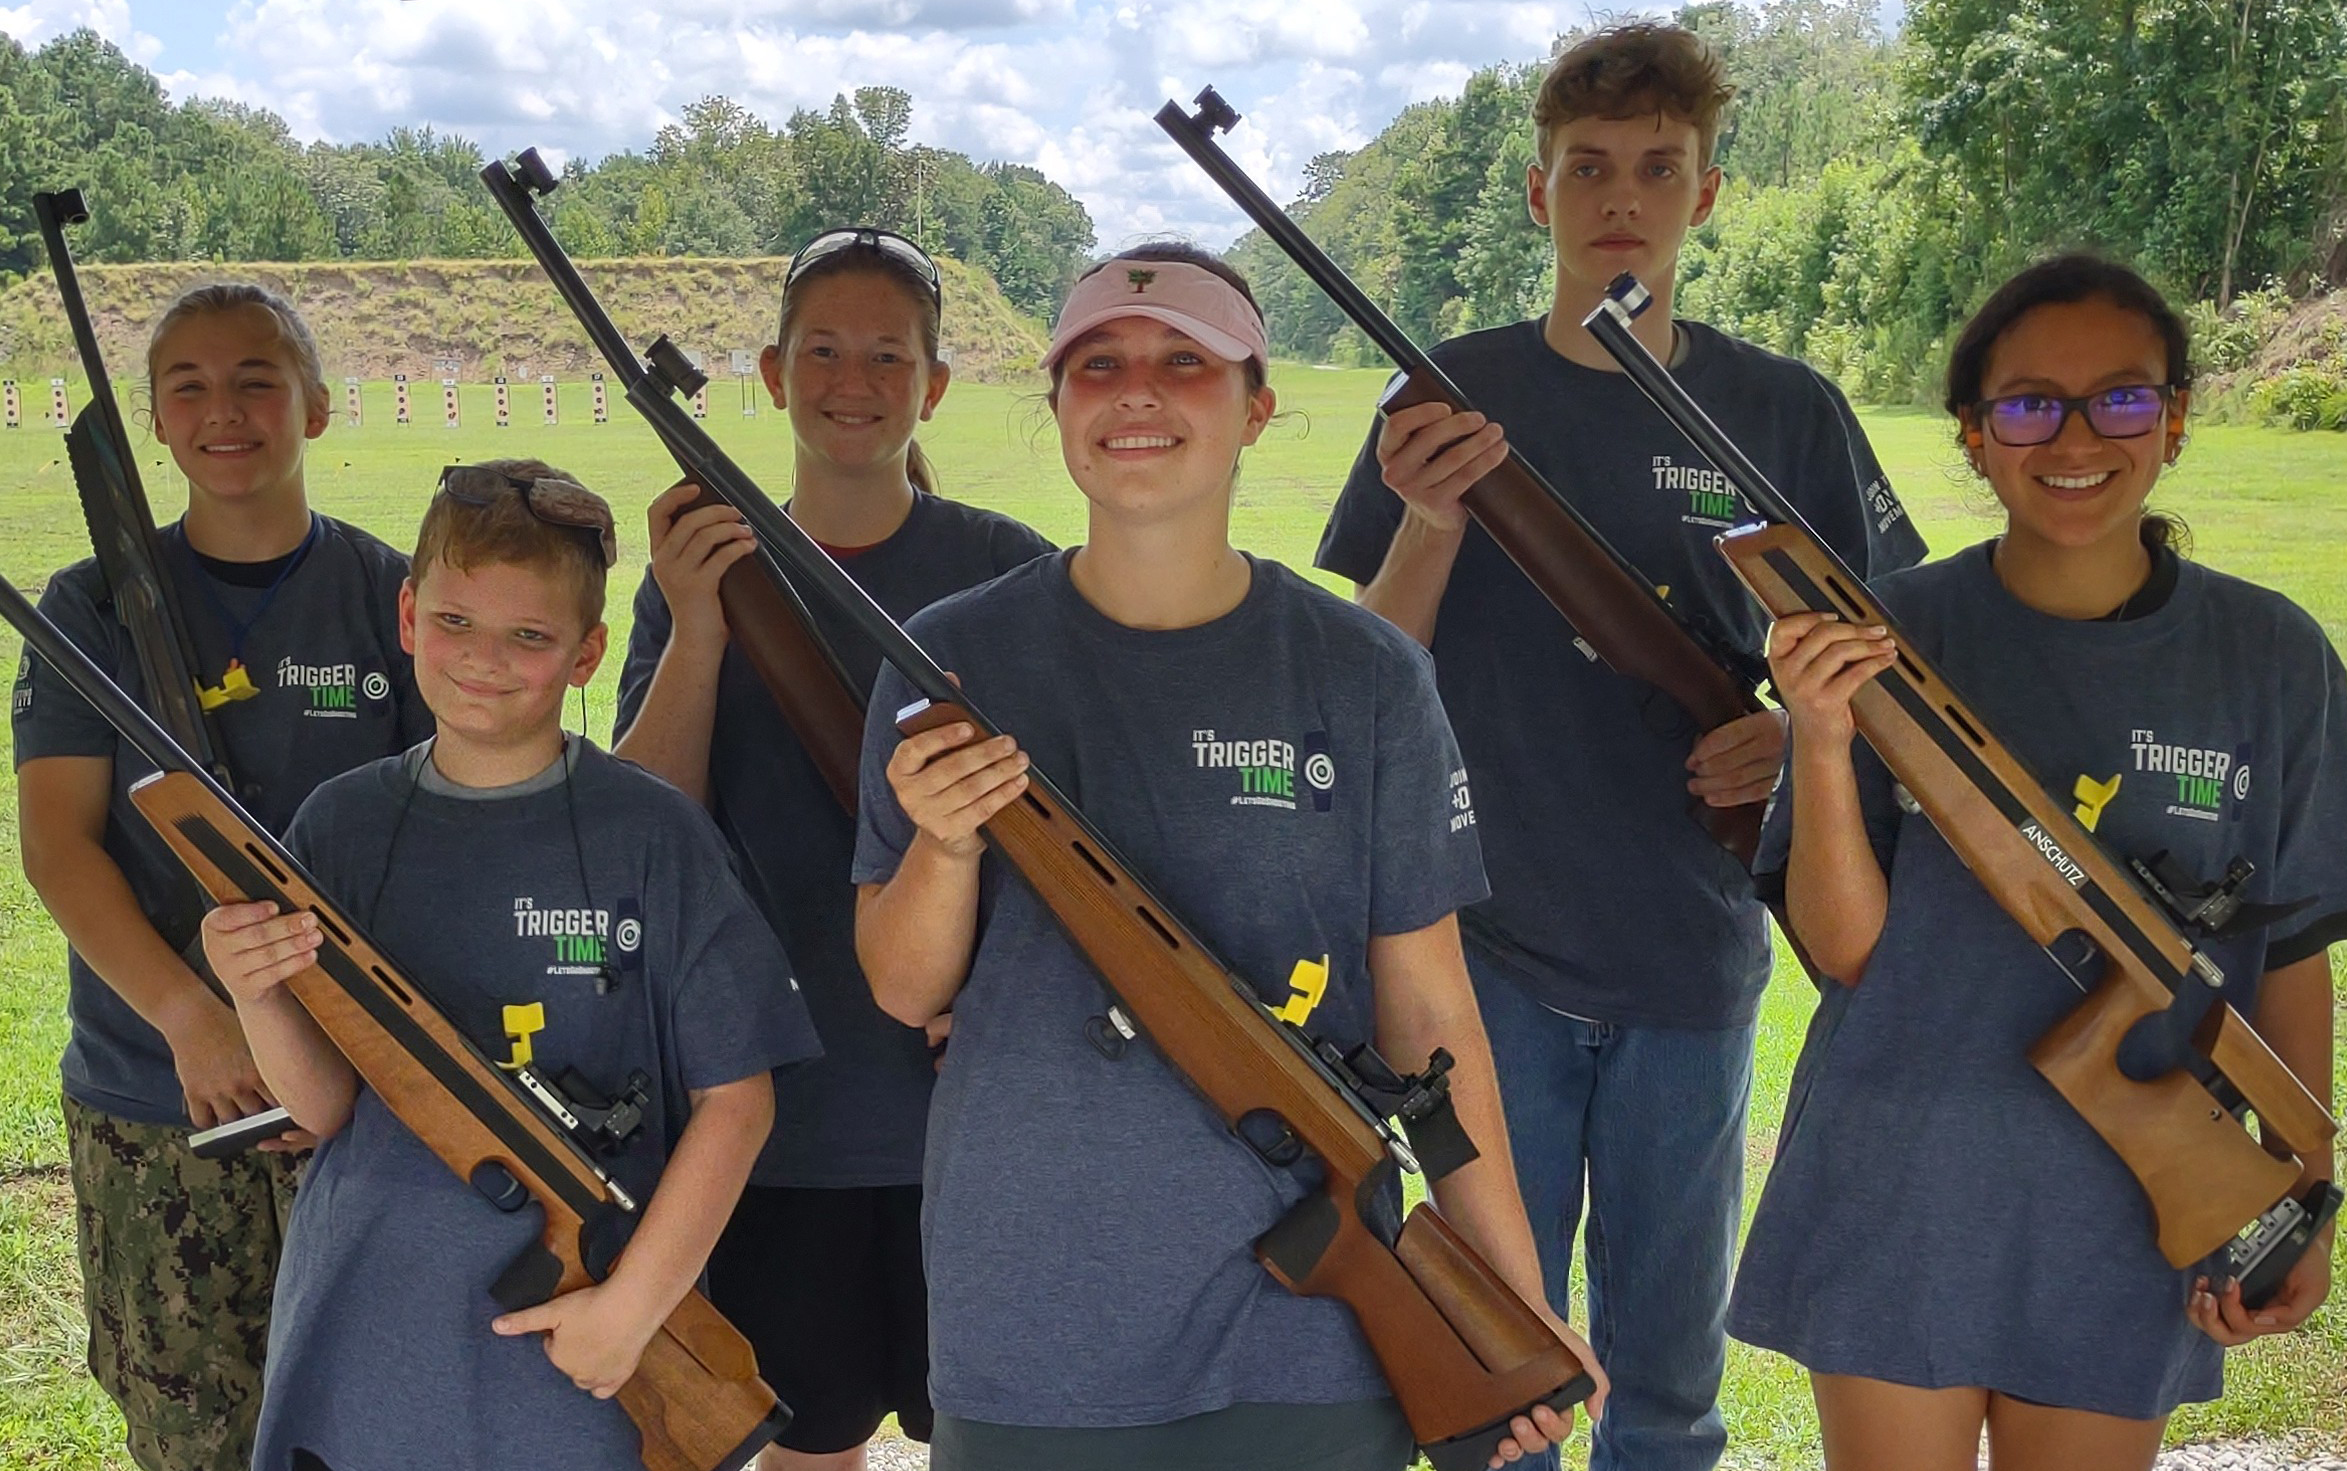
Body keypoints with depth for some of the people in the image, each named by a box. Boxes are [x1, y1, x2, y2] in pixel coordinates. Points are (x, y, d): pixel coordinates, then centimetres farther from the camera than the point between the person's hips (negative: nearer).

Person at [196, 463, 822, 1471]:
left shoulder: (651, 833, -8)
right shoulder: (341, 827, 1)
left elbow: (736, 1097, -8)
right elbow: (326, 1109, -1)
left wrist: (634, 1302, -13)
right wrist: (259, 997, -19)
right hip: (365, 1334, 3)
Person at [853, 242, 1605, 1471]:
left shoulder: (1362, 677, -3)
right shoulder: (952, 662, -2)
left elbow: (1427, 1011, 1)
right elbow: (906, 992, 2)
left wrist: (1515, 1301, -1)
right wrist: (944, 847, -18)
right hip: (1025, 1332, 1)